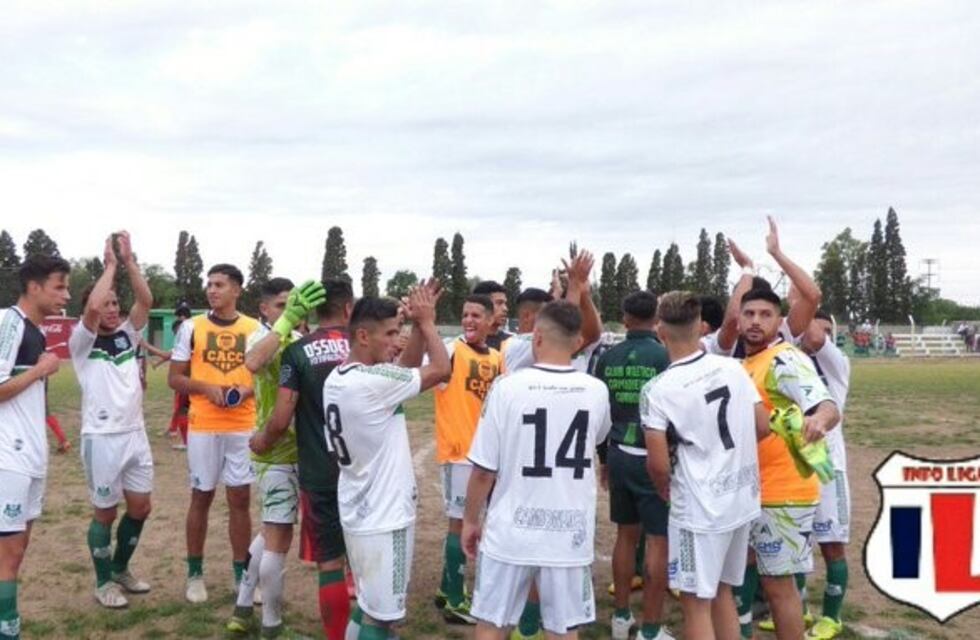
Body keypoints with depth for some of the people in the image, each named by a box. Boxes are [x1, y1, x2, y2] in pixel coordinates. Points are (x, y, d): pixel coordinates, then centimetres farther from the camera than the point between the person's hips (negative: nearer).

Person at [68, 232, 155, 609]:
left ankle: (120, 569, 32)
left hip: (136, 434, 5)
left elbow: (146, 300, -5)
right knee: (105, 511, 6)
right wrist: (110, 264, -15)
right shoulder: (82, 341, -6)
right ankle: (104, 582, 21)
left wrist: (129, 259, -9)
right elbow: (93, 305, -24)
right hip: (102, 438, -5)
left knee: (140, 507, 12)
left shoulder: (128, 334, 9)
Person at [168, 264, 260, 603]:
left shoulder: (255, 329, 3)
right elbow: (174, 378, 2)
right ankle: (195, 574, 22)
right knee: (201, 497, 8)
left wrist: (248, 389, -11)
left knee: (240, 499, 7)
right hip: (203, 427, -1)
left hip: (243, 426, 1)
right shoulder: (191, 327, 0)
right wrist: (206, 387, -15)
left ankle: (241, 573, 18)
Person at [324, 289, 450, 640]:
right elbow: (441, 369, -13)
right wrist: (427, 321, -1)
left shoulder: (336, 379, 5)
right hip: (383, 518, -9)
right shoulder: (375, 381, -23)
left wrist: (419, 327, 5)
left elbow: (401, 370, 15)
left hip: (359, 513, 9)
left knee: (368, 605, 22)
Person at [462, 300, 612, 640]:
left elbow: (484, 470, -9)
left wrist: (470, 520, 7)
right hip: (570, 535, 2)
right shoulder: (597, 391, -3)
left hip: (510, 533, -2)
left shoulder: (508, 386, -12)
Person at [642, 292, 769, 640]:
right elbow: (763, 426, 4)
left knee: (696, 603, 6)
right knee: (722, 592, 21)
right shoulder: (733, 367, -1)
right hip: (742, 498, 6)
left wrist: (665, 489, 5)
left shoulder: (657, 390, -16)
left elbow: (658, 464, -16)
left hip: (698, 508, -6)